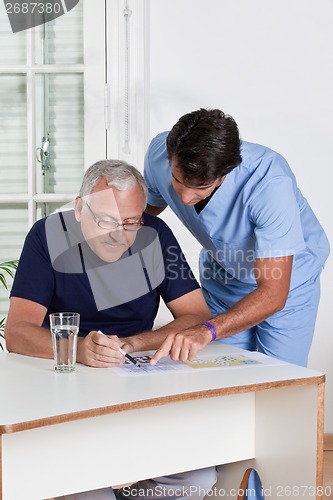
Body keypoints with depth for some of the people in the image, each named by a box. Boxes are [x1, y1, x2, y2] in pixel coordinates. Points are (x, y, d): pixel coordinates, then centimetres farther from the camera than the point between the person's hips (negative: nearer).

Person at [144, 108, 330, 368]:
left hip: (288, 276, -4)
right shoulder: (160, 153, -25)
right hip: (221, 273, 4)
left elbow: (273, 293, -40)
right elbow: (147, 210, -1)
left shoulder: (270, 183, -39)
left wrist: (207, 330, -53)